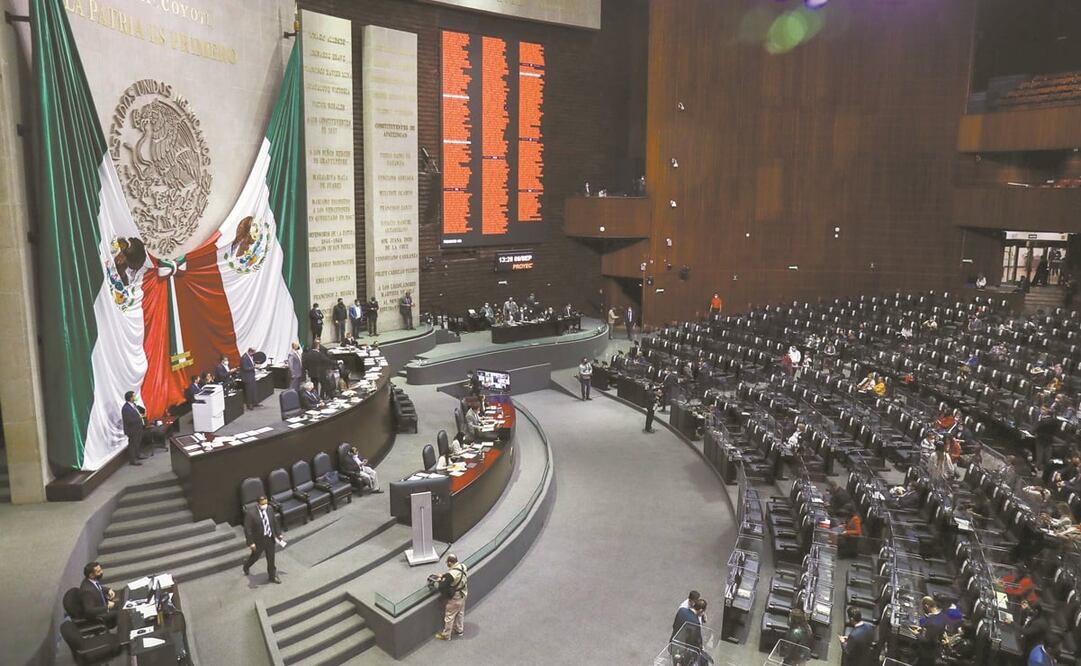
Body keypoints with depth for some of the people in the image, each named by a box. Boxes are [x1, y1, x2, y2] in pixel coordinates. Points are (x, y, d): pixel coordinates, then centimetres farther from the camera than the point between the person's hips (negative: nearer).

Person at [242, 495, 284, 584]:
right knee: (255, 556, 21)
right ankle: (246, 565, 54)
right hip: (259, 541, -4)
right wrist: (251, 543, -21)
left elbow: (275, 522, 6)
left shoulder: (269, 509, -8)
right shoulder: (250, 513, -24)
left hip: (270, 539, 4)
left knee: (271, 558, 14)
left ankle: (272, 576, 34)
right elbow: (247, 529, -21)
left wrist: (278, 534, 9)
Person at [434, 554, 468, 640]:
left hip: (454, 598, -8)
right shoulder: (463, 566, -11)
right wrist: (444, 576, 3)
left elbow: (442, 587, -28)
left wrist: (441, 580, -8)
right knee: (460, 613, 26)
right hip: (463, 594, 8)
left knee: (449, 616, 12)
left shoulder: (451, 574, -35)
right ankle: (459, 630, 45)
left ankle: (445, 635, 29)